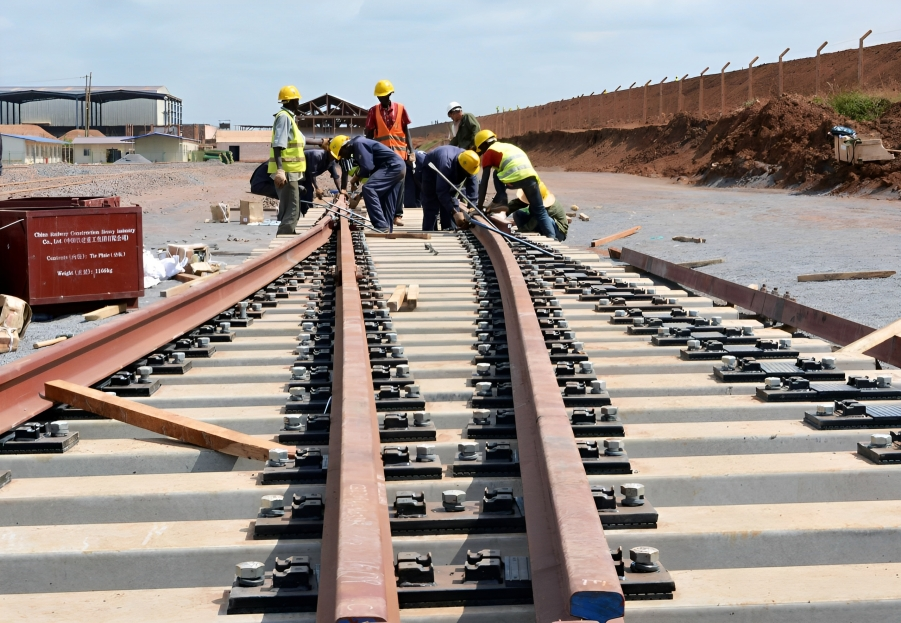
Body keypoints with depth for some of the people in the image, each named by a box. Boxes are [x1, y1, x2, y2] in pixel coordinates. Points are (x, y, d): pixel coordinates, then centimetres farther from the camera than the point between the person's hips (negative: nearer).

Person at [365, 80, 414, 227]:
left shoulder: (400, 108, 3)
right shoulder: (374, 111, 3)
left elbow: (406, 131, 7)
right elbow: (369, 134, 6)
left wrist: (411, 151, 0)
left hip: (399, 153, 0)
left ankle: (398, 214, 7)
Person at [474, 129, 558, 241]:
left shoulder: (488, 153, 18)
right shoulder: (507, 146, 38)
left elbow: (484, 182, 14)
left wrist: (479, 207, 18)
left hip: (515, 179, -6)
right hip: (531, 176, 6)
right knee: (539, 211, 13)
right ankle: (551, 236, 0)